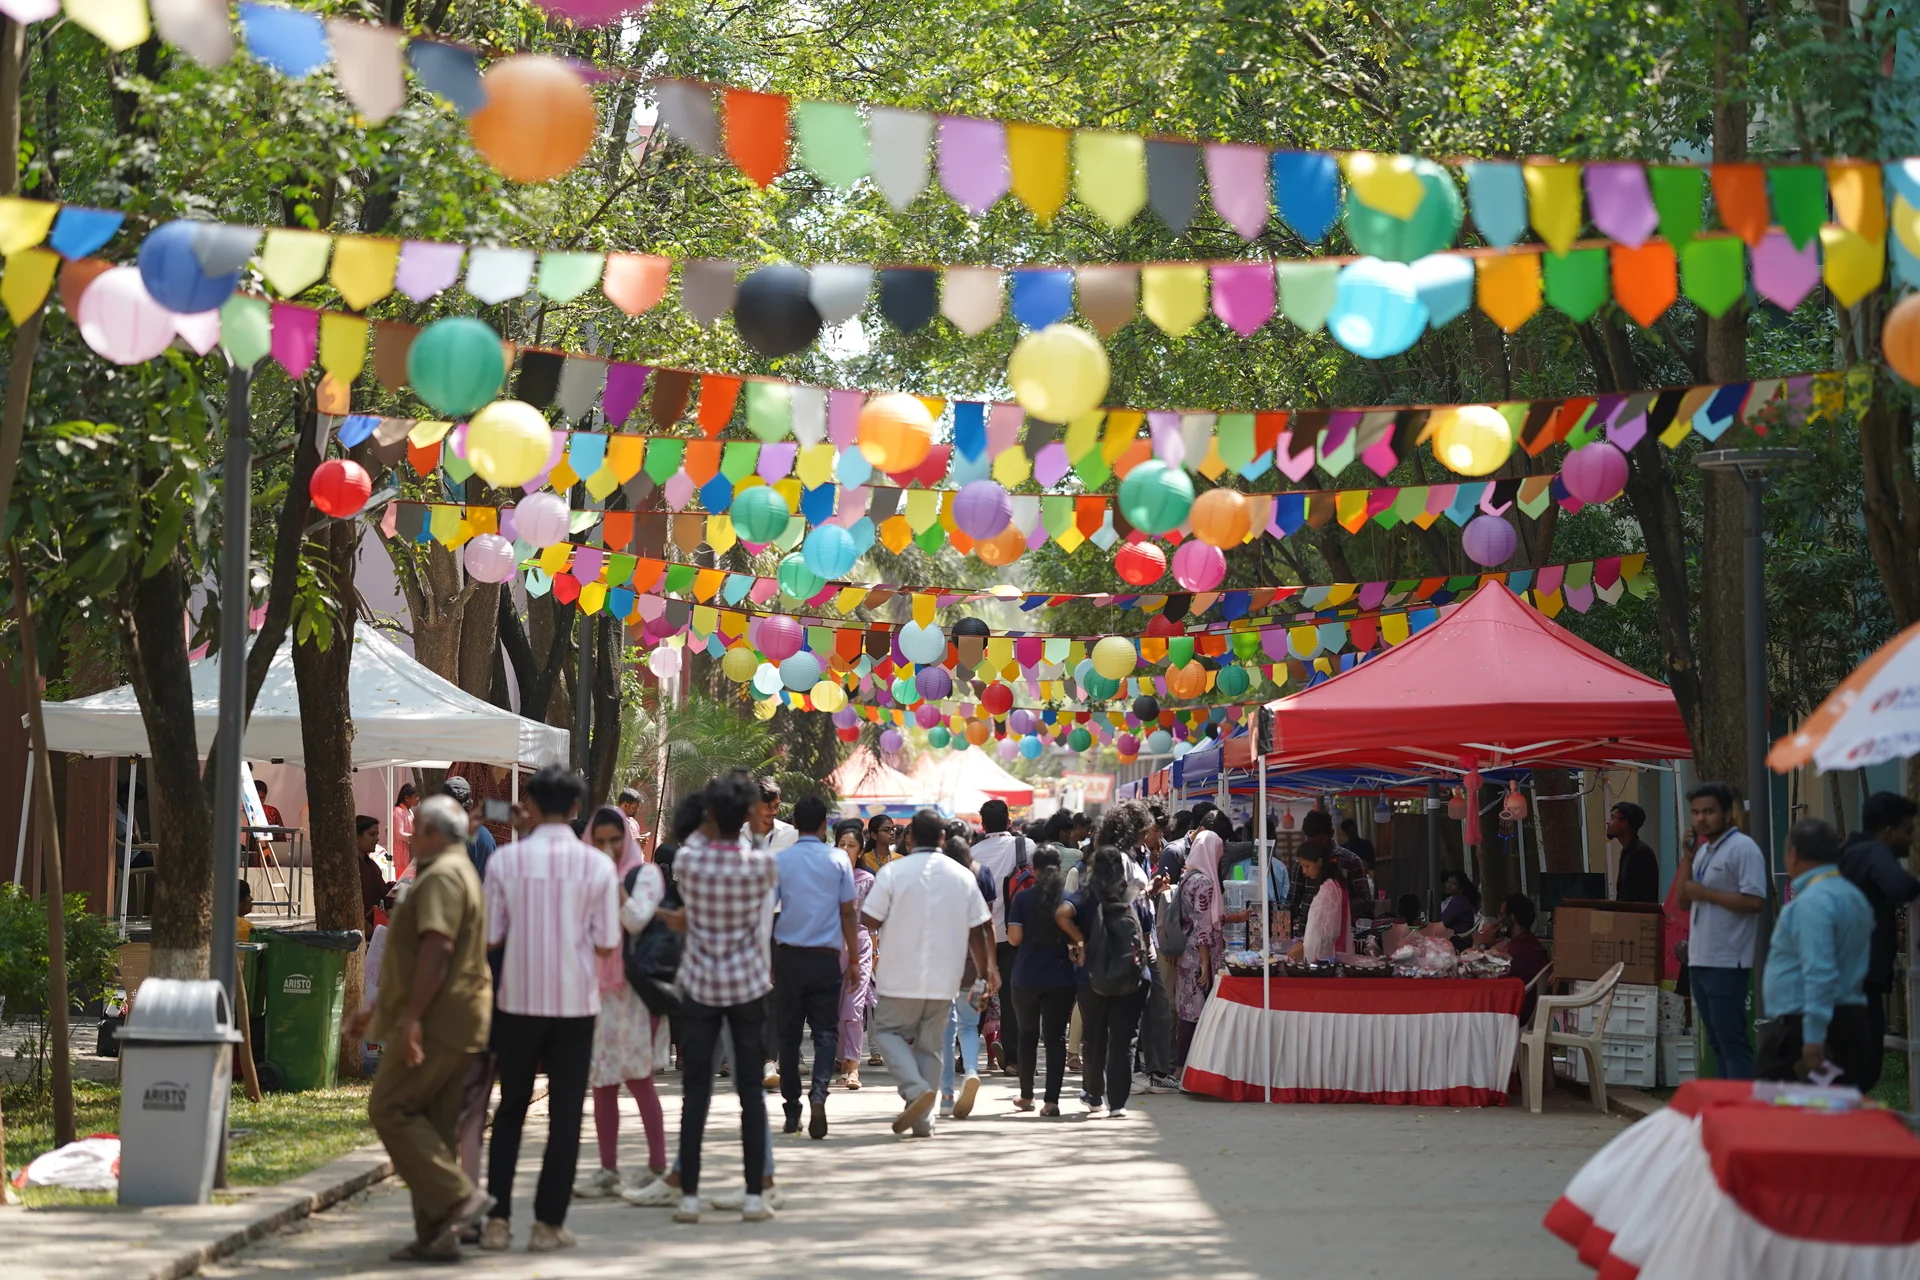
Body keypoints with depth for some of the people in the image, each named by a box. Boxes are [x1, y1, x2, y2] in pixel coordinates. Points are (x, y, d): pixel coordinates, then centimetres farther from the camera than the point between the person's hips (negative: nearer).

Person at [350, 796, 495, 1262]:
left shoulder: (441, 877, -11)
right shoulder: (453, 874, 23)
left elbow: (437, 949, -23)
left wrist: (412, 1015, -26)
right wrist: (375, 1011, 28)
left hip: (436, 1023, -10)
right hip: (453, 1025, 10)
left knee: (390, 1108, -10)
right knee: (434, 1128, 8)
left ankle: (458, 1196, -14)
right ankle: (437, 1234, 7)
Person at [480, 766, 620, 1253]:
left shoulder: (505, 860, -5)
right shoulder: (598, 865, -5)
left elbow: (489, 938, -4)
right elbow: (608, 945, -5)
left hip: (518, 1000, 1)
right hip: (575, 1003, -1)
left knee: (510, 1109, 14)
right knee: (565, 1116, 7)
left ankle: (497, 1219, 8)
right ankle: (548, 1223, 7)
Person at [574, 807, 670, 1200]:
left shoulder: (645, 874, -2)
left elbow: (636, 919, -18)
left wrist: (613, 879, -17)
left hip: (632, 988, -6)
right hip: (597, 987, 6)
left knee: (636, 1076, -6)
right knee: (601, 1081, 6)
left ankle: (657, 1168, 0)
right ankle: (608, 1170, 12)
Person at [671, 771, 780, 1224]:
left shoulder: (689, 859, -9)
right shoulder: (762, 865, -9)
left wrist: (711, 828, 19)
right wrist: (740, 826, 22)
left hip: (699, 986, 0)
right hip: (748, 984, 0)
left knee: (695, 1091, 3)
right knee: (751, 1089, 5)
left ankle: (689, 1195, 1)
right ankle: (754, 1195, 5)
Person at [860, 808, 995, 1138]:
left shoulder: (893, 871, -9)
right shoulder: (963, 875, 2)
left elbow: (870, 920, -9)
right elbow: (978, 929, 3)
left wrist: (870, 896, 12)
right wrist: (986, 971, 14)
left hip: (901, 977, -3)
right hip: (943, 979, 3)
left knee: (889, 1031, 12)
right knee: (929, 1045, 12)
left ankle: (915, 1088, -12)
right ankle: (923, 1120, 9)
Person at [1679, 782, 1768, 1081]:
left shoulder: (1742, 848, -11)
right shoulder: (1703, 850, 17)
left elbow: (1754, 900, -20)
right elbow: (1683, 899, 16)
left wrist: (1705, 893, -15)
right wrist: (1688, 855, 6)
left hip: (1727, 963, -9)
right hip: (1700, 959, 9)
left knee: (1732, 1040, -8)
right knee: (1716, 1040, 13)